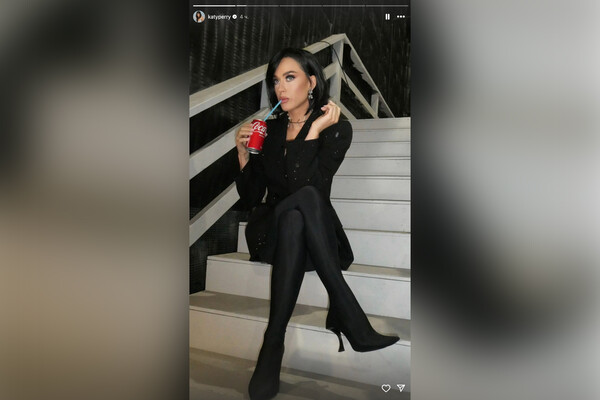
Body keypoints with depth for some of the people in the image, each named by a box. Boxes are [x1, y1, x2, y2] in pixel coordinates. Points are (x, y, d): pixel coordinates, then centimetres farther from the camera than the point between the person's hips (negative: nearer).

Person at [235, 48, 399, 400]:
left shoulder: (337, 129, -1)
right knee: (303, 200, -34)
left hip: (315, 233, -1)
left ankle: (274, 345, -37)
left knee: (305, 198, -38)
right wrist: (244, 153, -6)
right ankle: (350, 317, -36)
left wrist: (314, 131, -20)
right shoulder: (269, 129, 9)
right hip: (271, 229, 2)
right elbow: (251, 198, 6)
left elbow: (308, 185, -17)